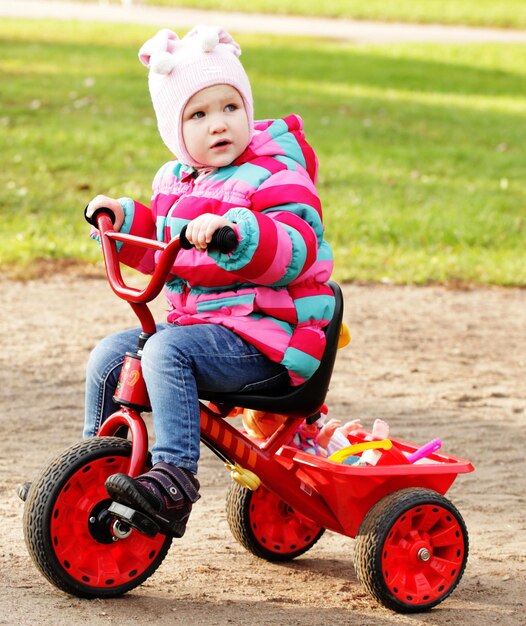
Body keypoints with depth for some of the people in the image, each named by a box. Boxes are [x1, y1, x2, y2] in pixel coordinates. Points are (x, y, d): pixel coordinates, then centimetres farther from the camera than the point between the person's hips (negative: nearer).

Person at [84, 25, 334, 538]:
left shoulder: (274, 177, -11)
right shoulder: (174, 180, 13)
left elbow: (295, 253, -26)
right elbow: (158, 251, 29)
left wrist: (236, 230, -41)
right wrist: (124, 217, 13)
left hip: (263, 335, -8)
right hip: (194, 321, 9)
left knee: (167, 351, -30)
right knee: (108, 356, 2)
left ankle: (174, 477, -36)